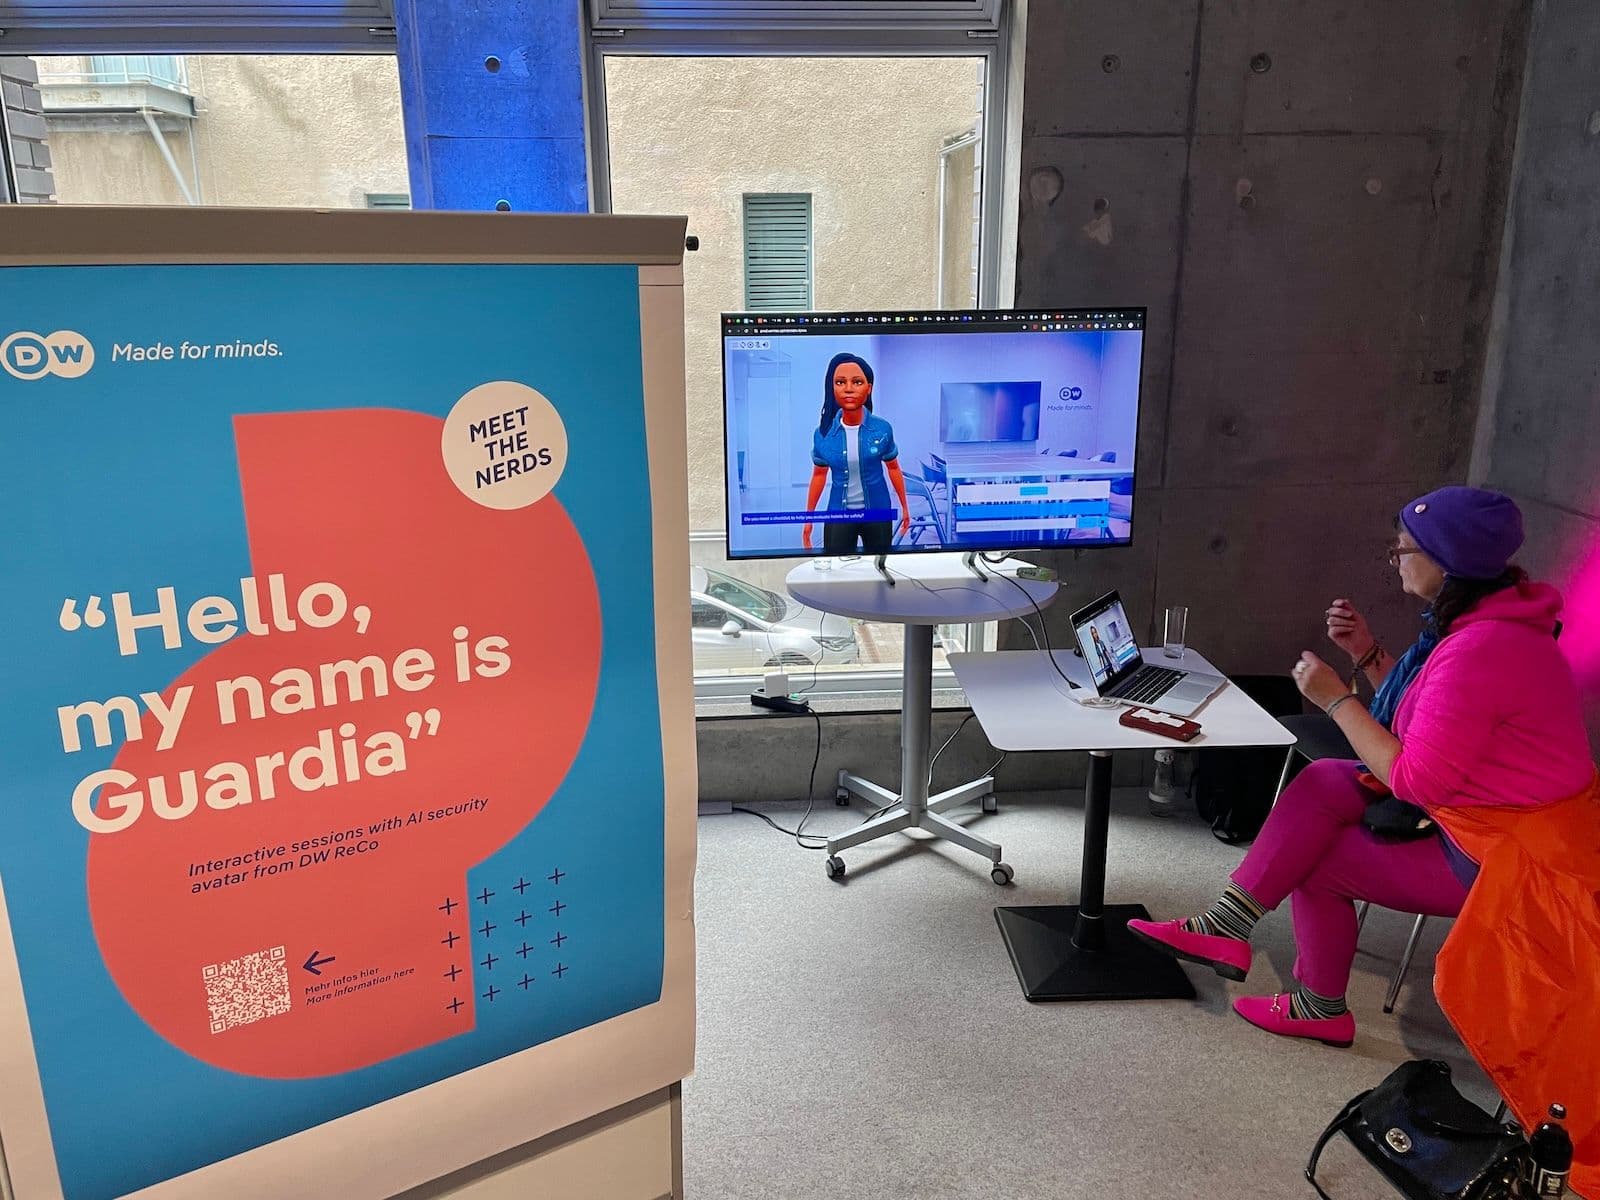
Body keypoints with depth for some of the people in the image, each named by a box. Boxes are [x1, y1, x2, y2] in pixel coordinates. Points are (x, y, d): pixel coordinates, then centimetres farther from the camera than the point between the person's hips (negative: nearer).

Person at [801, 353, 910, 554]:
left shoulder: (883, 429, -10)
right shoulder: (823, 433, -8)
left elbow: (893, 468, 4)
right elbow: (819, 474, 4)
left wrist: (904, 506, 8)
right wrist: (809, 516, 5)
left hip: (878, 512, 0)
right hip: (839, 514, 0)